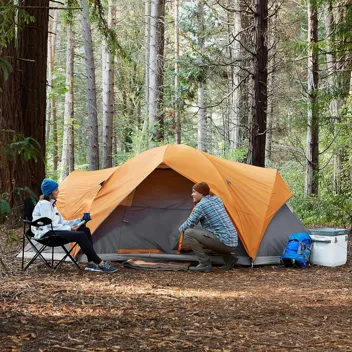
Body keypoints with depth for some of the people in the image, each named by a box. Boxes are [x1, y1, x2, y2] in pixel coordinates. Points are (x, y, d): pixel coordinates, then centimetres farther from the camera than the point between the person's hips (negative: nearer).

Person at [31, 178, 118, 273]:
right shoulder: (44, 204, -12)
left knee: (85, 230, -6)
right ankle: (100, 264, -23)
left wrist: (78, 221, 6)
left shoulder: (51, 203, 18)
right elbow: (48, 224, -19)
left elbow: (59, 222, 17)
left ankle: (91, 263, -13)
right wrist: (68, 228, -16)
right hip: (47, 234, -10)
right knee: (80, 235, -25)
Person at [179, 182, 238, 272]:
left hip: (223, 242, -9)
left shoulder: (201, 205, -9)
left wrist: (180, 229, 18)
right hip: (233, 242, 9)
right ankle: (229, 259, 20)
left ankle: (205, 264, -9)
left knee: (188, 233, -11)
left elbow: (189, 224, -5)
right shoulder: (217, 200, 14)